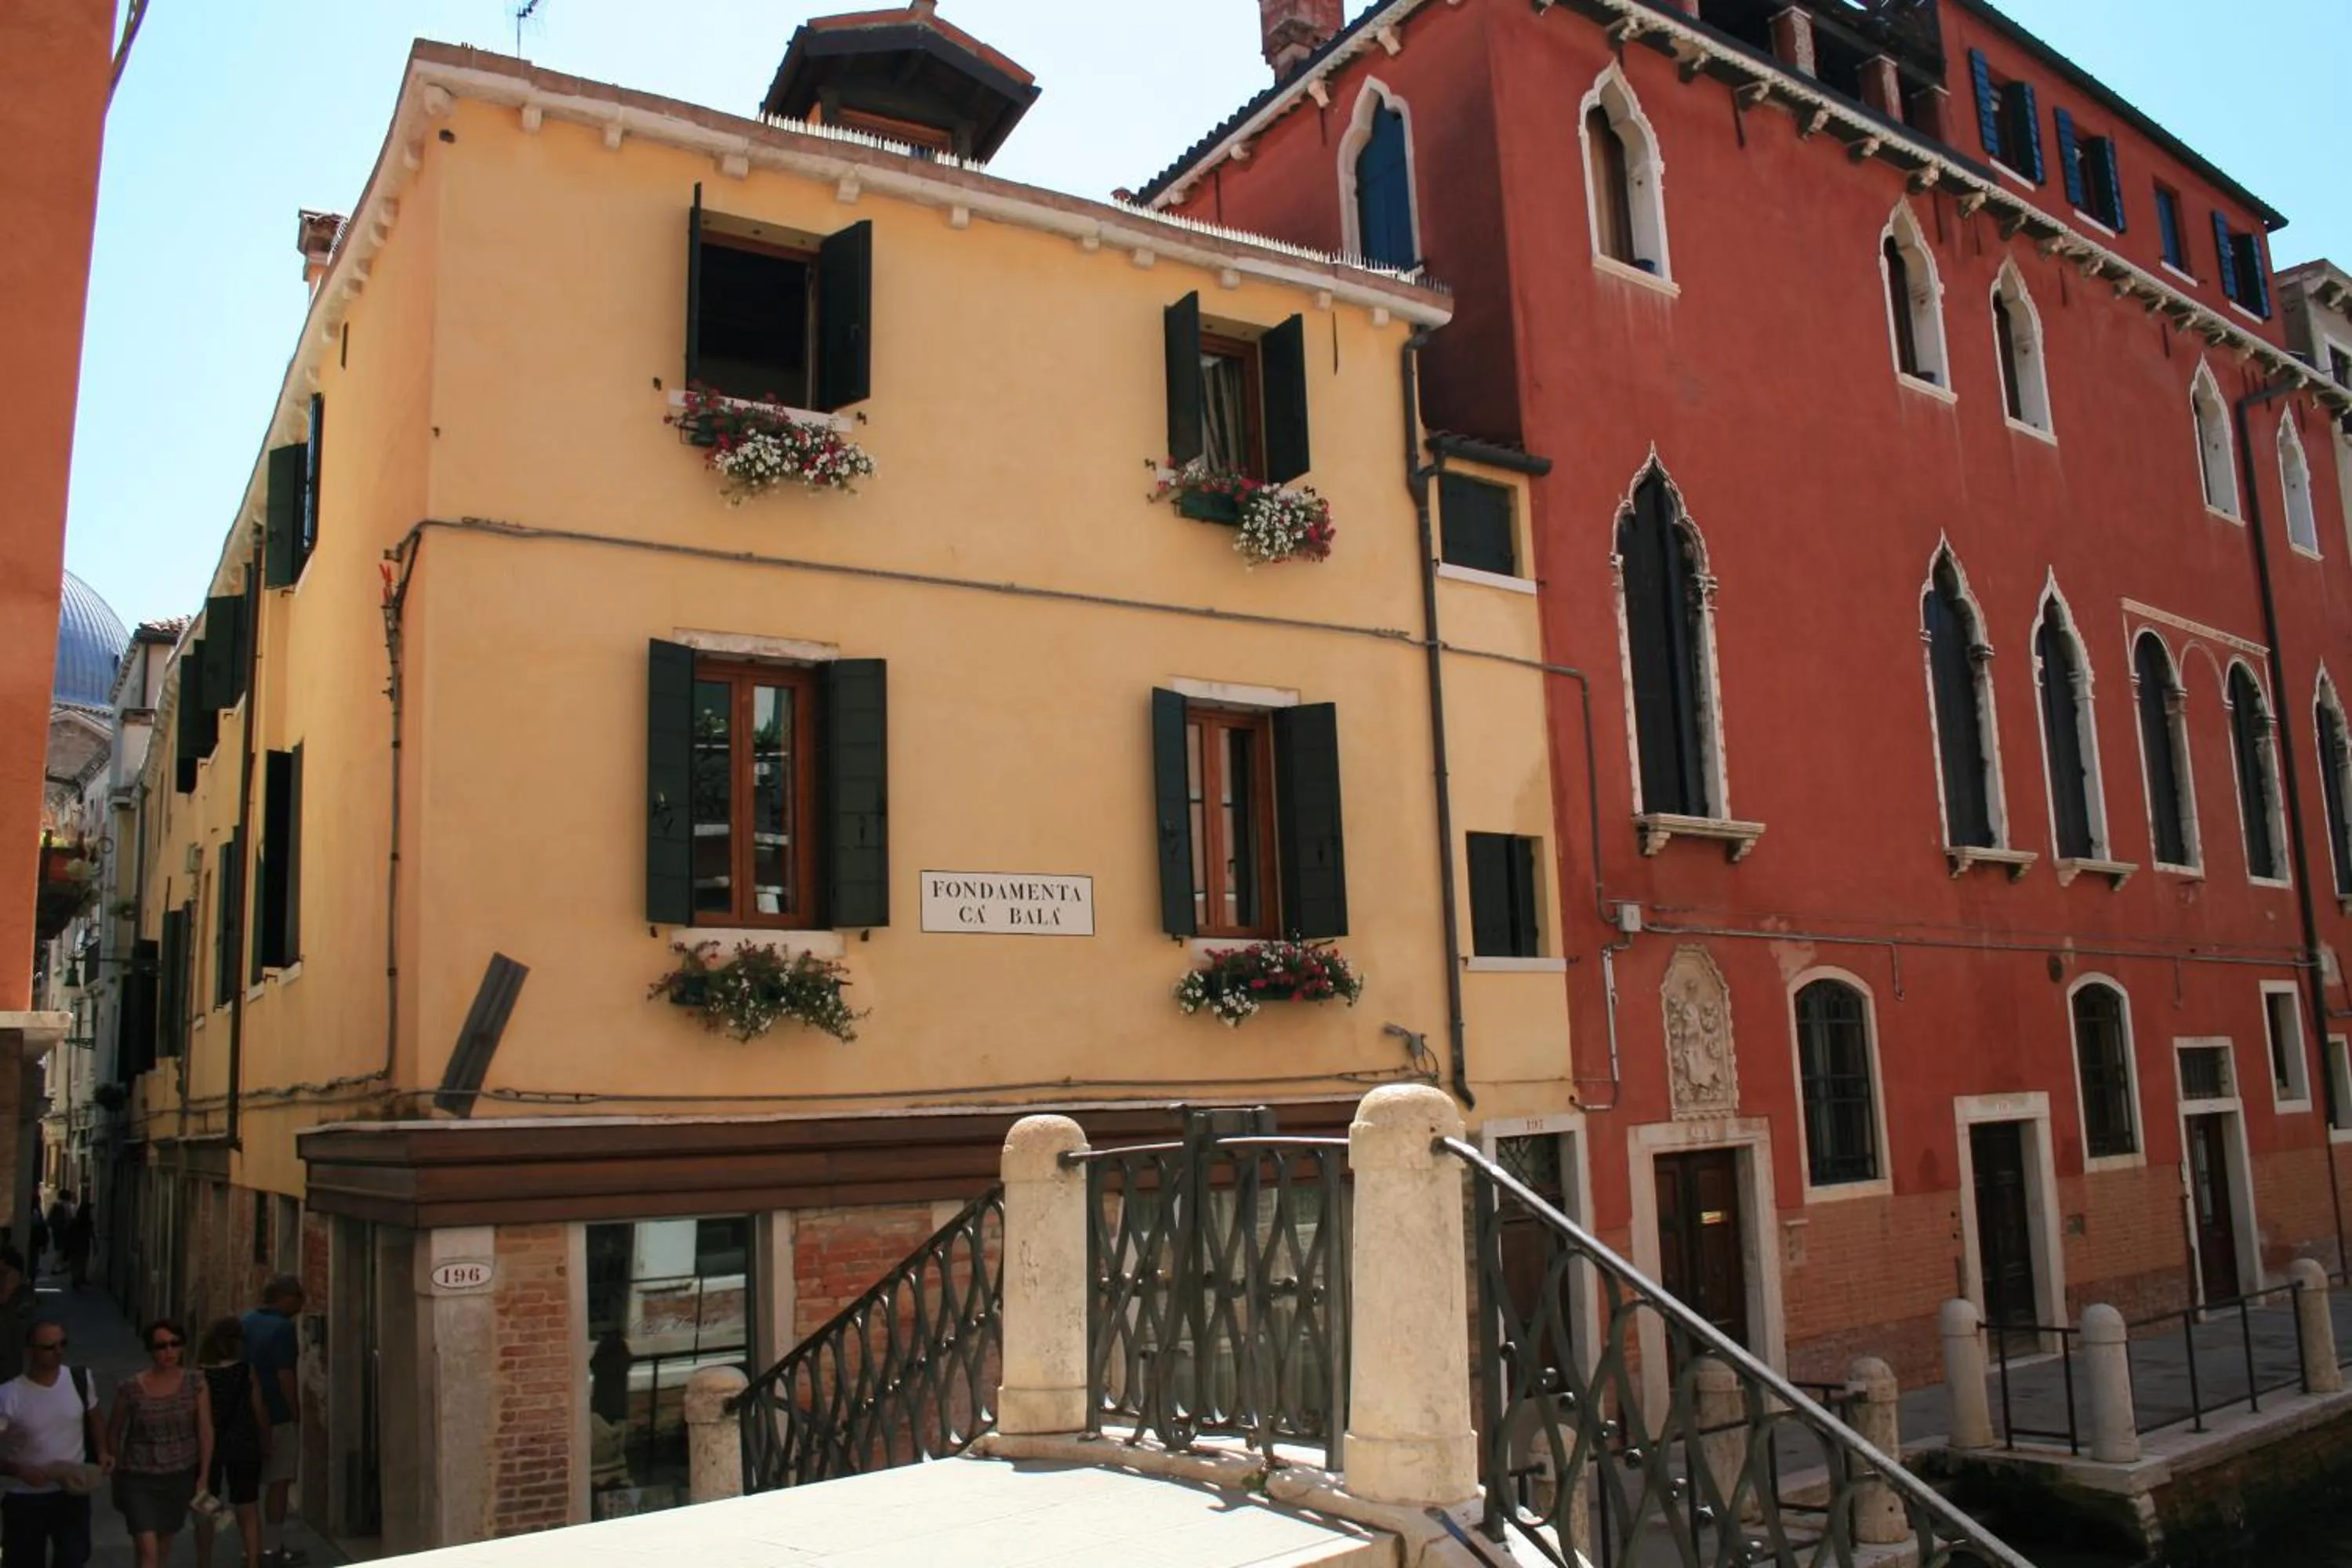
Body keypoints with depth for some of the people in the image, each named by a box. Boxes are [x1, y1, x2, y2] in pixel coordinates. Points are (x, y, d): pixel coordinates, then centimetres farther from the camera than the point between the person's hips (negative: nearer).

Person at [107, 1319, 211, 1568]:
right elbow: (114, 1433, 2)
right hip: (139, 1478, -2)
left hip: (181, 1476, 2)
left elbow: (205, 1432, -3)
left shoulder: (195, 1385, -8)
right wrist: (116, 1473, 9)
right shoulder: (130, 1388, -13)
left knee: (165, 1542, 19)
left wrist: (203, 1476, -5)